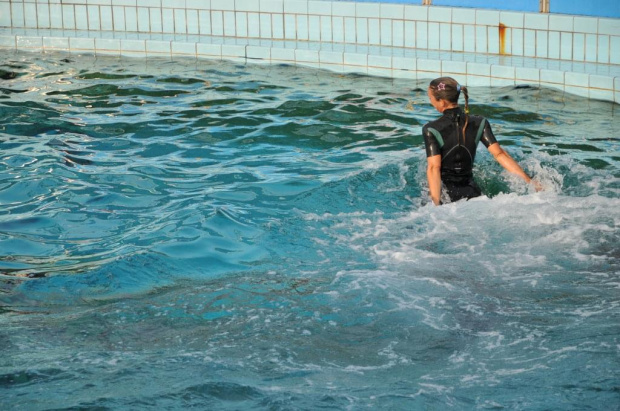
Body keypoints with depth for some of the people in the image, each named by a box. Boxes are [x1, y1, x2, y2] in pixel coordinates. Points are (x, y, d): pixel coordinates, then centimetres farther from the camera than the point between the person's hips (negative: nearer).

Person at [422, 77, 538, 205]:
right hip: (472, 193, 5)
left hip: (446, 194, -4)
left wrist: (436, 204, -24)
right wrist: (530, 182, -3)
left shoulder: (431, 130, -9)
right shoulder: (478, 124, 4)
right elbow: (499, 154, -3)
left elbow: (434, 167, -17)